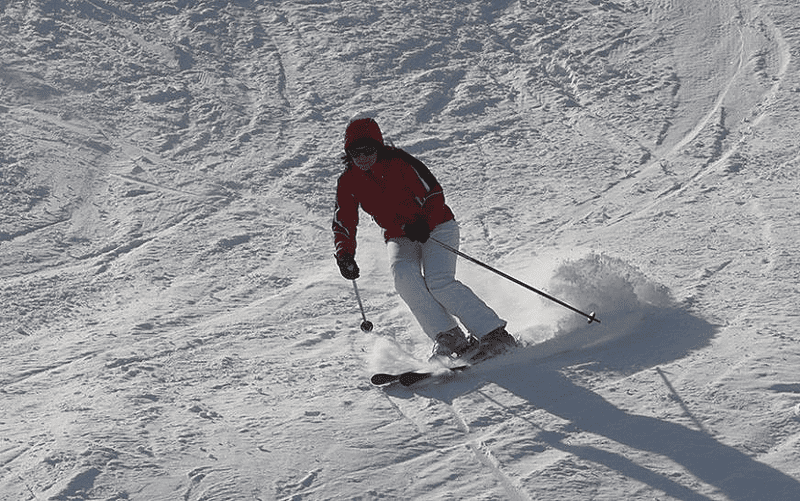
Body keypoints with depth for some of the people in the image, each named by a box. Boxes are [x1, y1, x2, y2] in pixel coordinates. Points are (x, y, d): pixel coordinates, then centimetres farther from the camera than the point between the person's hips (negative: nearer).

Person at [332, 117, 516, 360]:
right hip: (400, 238, 4)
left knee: (439, 282, -27)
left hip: (436, 228, -4)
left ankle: (494, 334, -20)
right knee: (403, 275, -28)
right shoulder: (348, 182, -4)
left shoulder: (399, 163, -18)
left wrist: (423, 225, -33)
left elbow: (434, 194, -16)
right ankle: (449, 338, -23)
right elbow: (343, 223, 3)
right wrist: (344, 254, -15)